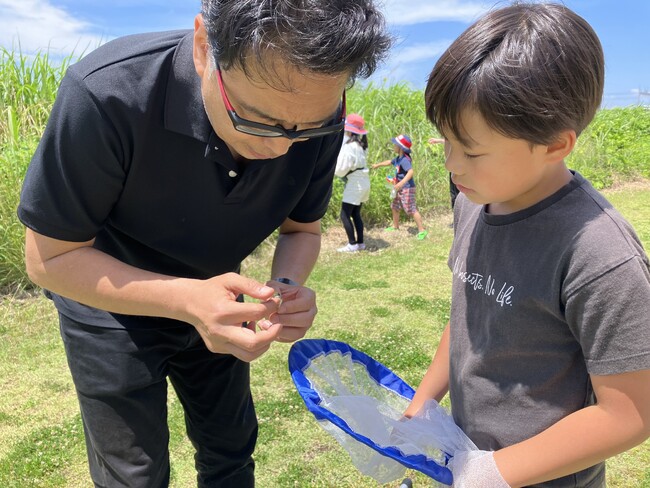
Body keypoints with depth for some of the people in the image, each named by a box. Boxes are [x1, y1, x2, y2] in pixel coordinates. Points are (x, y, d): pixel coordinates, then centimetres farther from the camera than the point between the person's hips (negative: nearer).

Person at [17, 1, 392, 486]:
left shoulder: (317, 116, -22)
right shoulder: (106, 94, -34)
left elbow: (302, 228, -6)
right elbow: (49, 258, -24)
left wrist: (286, 286, -28)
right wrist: (186, 299, -38)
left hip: (216, 301, 4)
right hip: (112, 300, -3)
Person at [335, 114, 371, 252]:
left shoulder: (349, 147, -19)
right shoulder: (359, 145, 8)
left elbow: (341, 169, -18)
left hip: (355, 183, -9)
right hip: (363, 181, 9)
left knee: (345, 214, -2)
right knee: (356, 213, 15)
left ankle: (352, 244, 0)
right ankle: (360, 243, 19)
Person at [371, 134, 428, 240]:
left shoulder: (405, 159, -22)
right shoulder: (398, 158, 8)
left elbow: (410, 172, -35)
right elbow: (390, 162, 29)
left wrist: (401, 183, -44)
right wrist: (378, 165, 41)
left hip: (407, 188, -10)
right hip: (400, 189, 10)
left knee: (411, 210, -10)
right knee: (394, 207, 22)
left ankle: (422, 230, -5)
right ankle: (395, 226, 40)